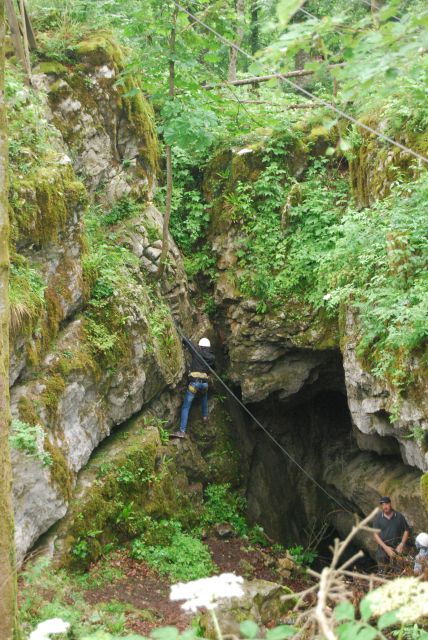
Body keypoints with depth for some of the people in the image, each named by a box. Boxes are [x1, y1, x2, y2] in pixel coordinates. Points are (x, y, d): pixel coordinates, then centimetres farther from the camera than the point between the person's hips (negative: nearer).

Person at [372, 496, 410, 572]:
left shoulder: (399, 516, -3)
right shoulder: (378, 517, -5)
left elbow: (406, 530, 6)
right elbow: (376, 535, -6)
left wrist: (402, 544, -8)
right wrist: (386, 548, -15)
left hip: (396, 548, 0)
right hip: (383, 548, 0)